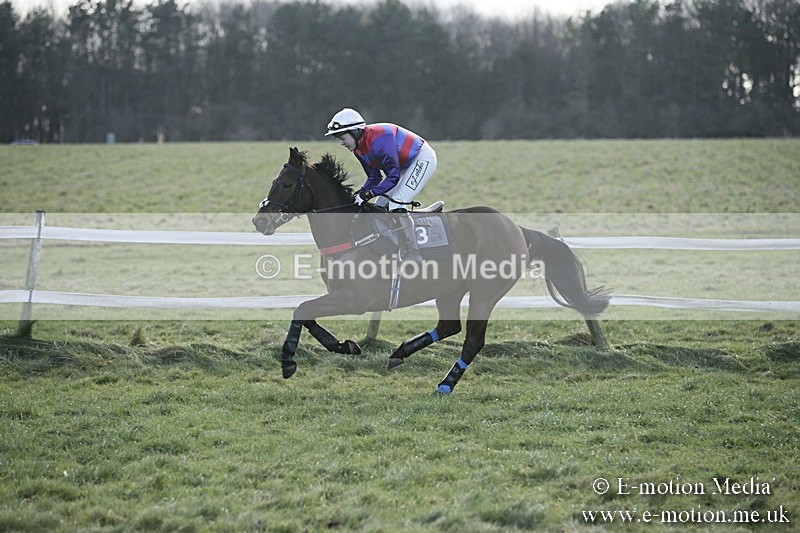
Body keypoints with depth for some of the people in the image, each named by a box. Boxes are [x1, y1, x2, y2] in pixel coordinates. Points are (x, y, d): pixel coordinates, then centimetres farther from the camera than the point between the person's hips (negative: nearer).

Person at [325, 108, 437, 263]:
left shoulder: (378, 140, -31)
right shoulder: (359, 148, 0)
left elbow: (393, 177, -28)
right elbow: (374, 178, 6)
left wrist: (369, 194, -31)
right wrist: (359, 194, -10)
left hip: (422, 159, -10)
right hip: (405, 165, 10)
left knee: (395, 206, -22)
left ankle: (413, 258, -20)